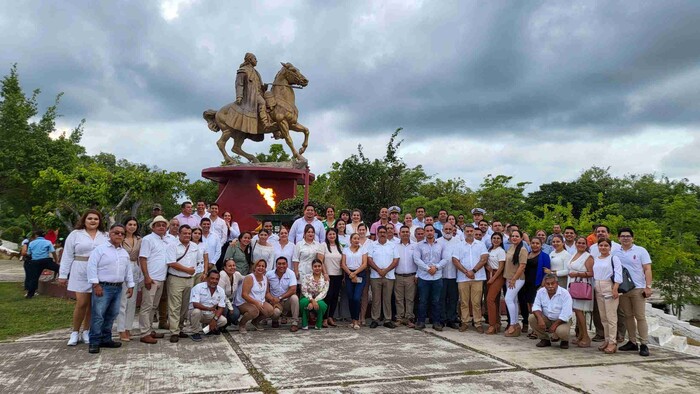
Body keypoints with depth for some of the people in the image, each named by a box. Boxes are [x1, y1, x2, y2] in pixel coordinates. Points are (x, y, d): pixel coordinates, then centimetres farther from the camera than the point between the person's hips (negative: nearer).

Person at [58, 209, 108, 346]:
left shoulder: (105, 236, 8)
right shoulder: (75, 234, 3)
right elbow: (67, 256, 3)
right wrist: (63, 274, 0)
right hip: (81, 274, -2)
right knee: (81, 303, -4)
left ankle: (86, 332, 19)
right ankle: (75, 332, 12)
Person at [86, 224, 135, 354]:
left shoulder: (125, 253, 14)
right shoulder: (100, 249, -6)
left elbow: (128, 270, 19)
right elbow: (91, 266, -12)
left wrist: (130, 285, 14)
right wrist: (95, 284, -17)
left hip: (118, 288, 7)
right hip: (103, 287, -7)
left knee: (111, 315, 11)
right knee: (98, 316, -5)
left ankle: (105, 339, 20)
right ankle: (94, 342, 2)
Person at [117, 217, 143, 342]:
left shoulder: (139, 240, 10)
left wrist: (141, 274, 11)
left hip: (135, 271, 5)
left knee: (132, 301, 8)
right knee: (122, 302, -3)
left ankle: (128, 329, 18)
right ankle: (121, 331, 4)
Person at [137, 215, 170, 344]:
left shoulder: (166, 241, 15)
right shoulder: (148, 239, -6)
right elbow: (142, 259, -12)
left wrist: (165, 276, 14)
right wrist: (147, 277, -18)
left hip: (161, 279, 7)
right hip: (151, 279, -7)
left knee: (153, 306, 14)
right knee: (147, 307, -3)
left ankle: (150, 330, 22)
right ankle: (145, 334, 0)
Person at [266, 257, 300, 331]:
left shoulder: (291, 273, -7)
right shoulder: (269, 274, -3)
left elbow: (293, 290, -17)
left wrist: (280, 298, -19)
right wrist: (272, 300, -19)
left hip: (287, 301, 0)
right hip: (275, 302, 0)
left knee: (294, 297, -32)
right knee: (276, 311, -33)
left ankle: (295, 323, -18)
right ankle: (275, 321, 7)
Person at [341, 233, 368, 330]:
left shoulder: (363, 250, 7)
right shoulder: (346, 250, 11)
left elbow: (364, 264, -2)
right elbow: (343, 264, 4)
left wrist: (355, 273, -10)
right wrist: (350, 273, -9)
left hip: (360, 275, -2)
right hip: (349, 275, 2)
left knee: (357, 298, -13)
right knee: (350, 298, 3)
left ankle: (356, 320, -2)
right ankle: (353, 320, 15)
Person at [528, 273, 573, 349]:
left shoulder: (565, 294, -18)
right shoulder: (540, 292, -5)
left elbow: (565, 314, -21)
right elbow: (536, 306, -8)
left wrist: (555, 325, -23)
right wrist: (540, 319, -26)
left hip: (561, 321, -4)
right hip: (546, 319, 4)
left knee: (561, 331, -36)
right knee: (532, 318, -22)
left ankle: (565, 341, 6)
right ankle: (545, 339, 1)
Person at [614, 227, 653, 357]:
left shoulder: (640, 251, 1)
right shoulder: (616, 253, 9)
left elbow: (647, 270, -3)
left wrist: (648, 286, -10)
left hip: (638, 289, -3)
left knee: (640, 317, -2)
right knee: (628, 316, 9)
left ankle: (644, 344, 2)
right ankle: (632, 342, 17)